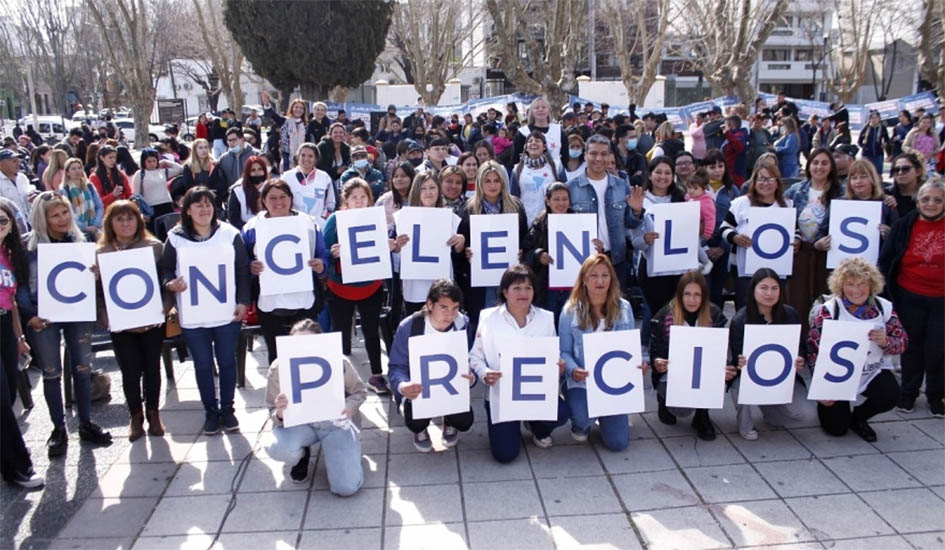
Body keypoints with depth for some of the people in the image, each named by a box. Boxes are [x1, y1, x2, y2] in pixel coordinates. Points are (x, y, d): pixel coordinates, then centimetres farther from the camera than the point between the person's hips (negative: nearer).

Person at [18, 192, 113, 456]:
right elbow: (20, 284, -6)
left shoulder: (79, 240, 3)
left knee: (82, 368, 8)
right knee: (51, 373, 6)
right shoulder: (29, 245, -7)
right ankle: (59, 428, 19)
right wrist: (30, 314, -16)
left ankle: (86, 424, 22)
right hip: (44, 317, -3)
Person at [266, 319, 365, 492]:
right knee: (277, 448, -35)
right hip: (299, 423, 1)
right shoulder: (279, 368, -16)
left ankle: (330, 450, 17)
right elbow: (273, 413, -5)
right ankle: (303, 455, 6)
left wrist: (350, 406, -22)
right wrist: (280, 414, -31)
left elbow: (359, 392, 1)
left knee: (346, 487, -18)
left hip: (335, 421, -1)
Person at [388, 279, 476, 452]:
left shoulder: (463, 324, -14)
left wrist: (471, 377, -34)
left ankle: (449, 423, 21)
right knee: (415, 422, -30)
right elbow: (397, 366, -19)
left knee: (465, 421, -22)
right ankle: (420, 430, 15)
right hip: (417, 388, -2)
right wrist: (403, 386, -44)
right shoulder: (408, 327, -21)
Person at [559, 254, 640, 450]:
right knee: (583, 418, -32)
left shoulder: (623, 307, 1)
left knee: (617, 443, -4)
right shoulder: (571, 310, -8)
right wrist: (573, 370, -25)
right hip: (582, 381, -2)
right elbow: (564, 351, -5)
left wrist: (639, 364, -16)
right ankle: (581, 424, 10)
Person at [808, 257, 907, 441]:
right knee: (836, 427, -7)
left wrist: (885, 342, -23)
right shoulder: (829, 310, -12)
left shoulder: (884, 307, -1)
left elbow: (902, 342, 2)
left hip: (873, 372, 3)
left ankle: (858, 417, 8)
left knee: (890, 396, -26)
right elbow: (814, 350, -13)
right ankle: (826, 405, 31)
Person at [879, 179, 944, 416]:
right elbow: (885, 260, 2)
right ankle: (909, 392, 26)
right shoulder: (904, 225, -2)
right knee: (912, 345, 12)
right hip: (910, 297, 1)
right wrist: (891, 291, 0)